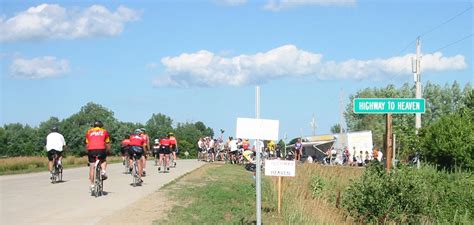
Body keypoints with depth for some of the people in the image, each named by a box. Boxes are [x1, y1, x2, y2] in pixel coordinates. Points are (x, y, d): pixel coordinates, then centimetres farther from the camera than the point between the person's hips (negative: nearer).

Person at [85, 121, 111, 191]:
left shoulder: (89, 132, 22)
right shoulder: (104, 131, 20)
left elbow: (87, 144, 19)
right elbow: (108, 144, 18)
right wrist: (107, 150, 33)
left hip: (91, 150, 1)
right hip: (101, 150, 0)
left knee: (91, 168, 9)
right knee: (104, 160, 30)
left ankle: (92, 185, 9)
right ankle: (103, 171, 6)